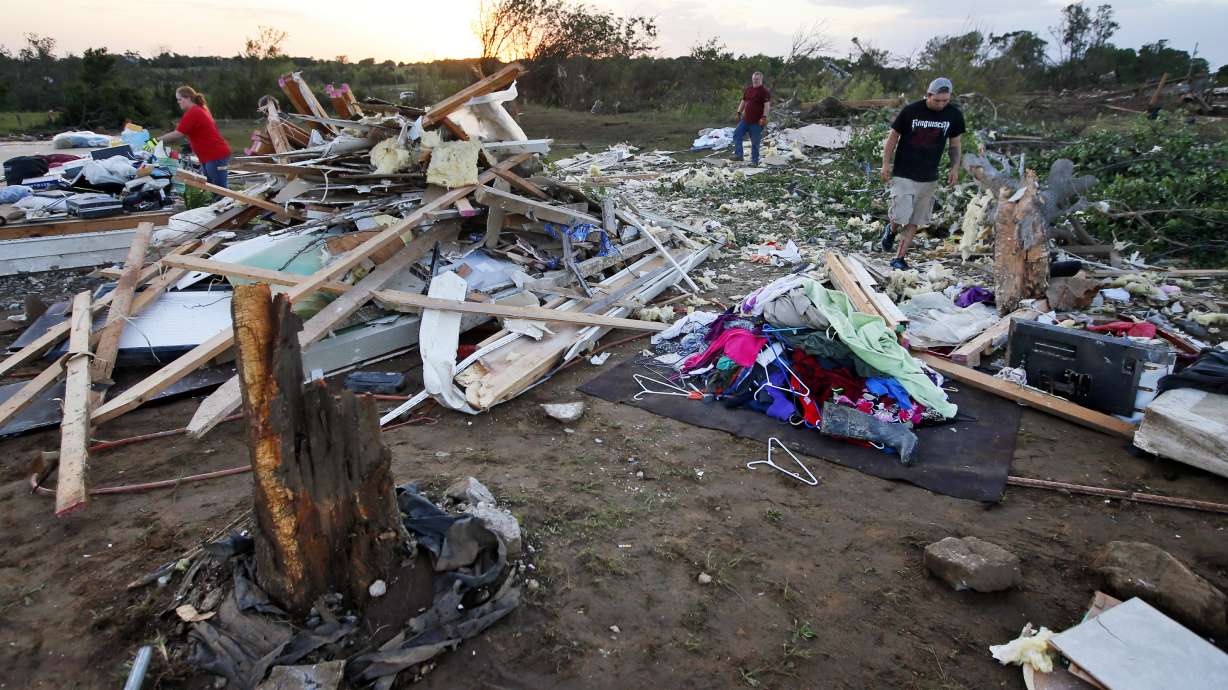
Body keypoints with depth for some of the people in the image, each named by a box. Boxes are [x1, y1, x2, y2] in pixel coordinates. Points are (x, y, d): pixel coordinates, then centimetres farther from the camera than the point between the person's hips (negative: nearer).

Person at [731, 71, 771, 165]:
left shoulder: (764, 92, -9)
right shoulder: (748, 89, 12)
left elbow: (767, 106, -17)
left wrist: (764, 117, -26)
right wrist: (739, 113, 15)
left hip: (756, 122, -7)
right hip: (745, 119, 7)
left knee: (755, 142, -1)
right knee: (737, 134, 0)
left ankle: (755, 161, 7)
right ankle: (738, 155, 2)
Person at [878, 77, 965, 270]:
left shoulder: (954, 115, 0)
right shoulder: (910, 111, -10)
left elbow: (954, 144, 11)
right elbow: (893, 136, 0)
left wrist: (955, 167, -1)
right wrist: (886, 164, -5)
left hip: (929, 178, 4)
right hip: (903, 174, -4)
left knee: (915, 221, 5)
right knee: (900, 217, -11)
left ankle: (899, 258, 14)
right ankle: (891, 230, 25)